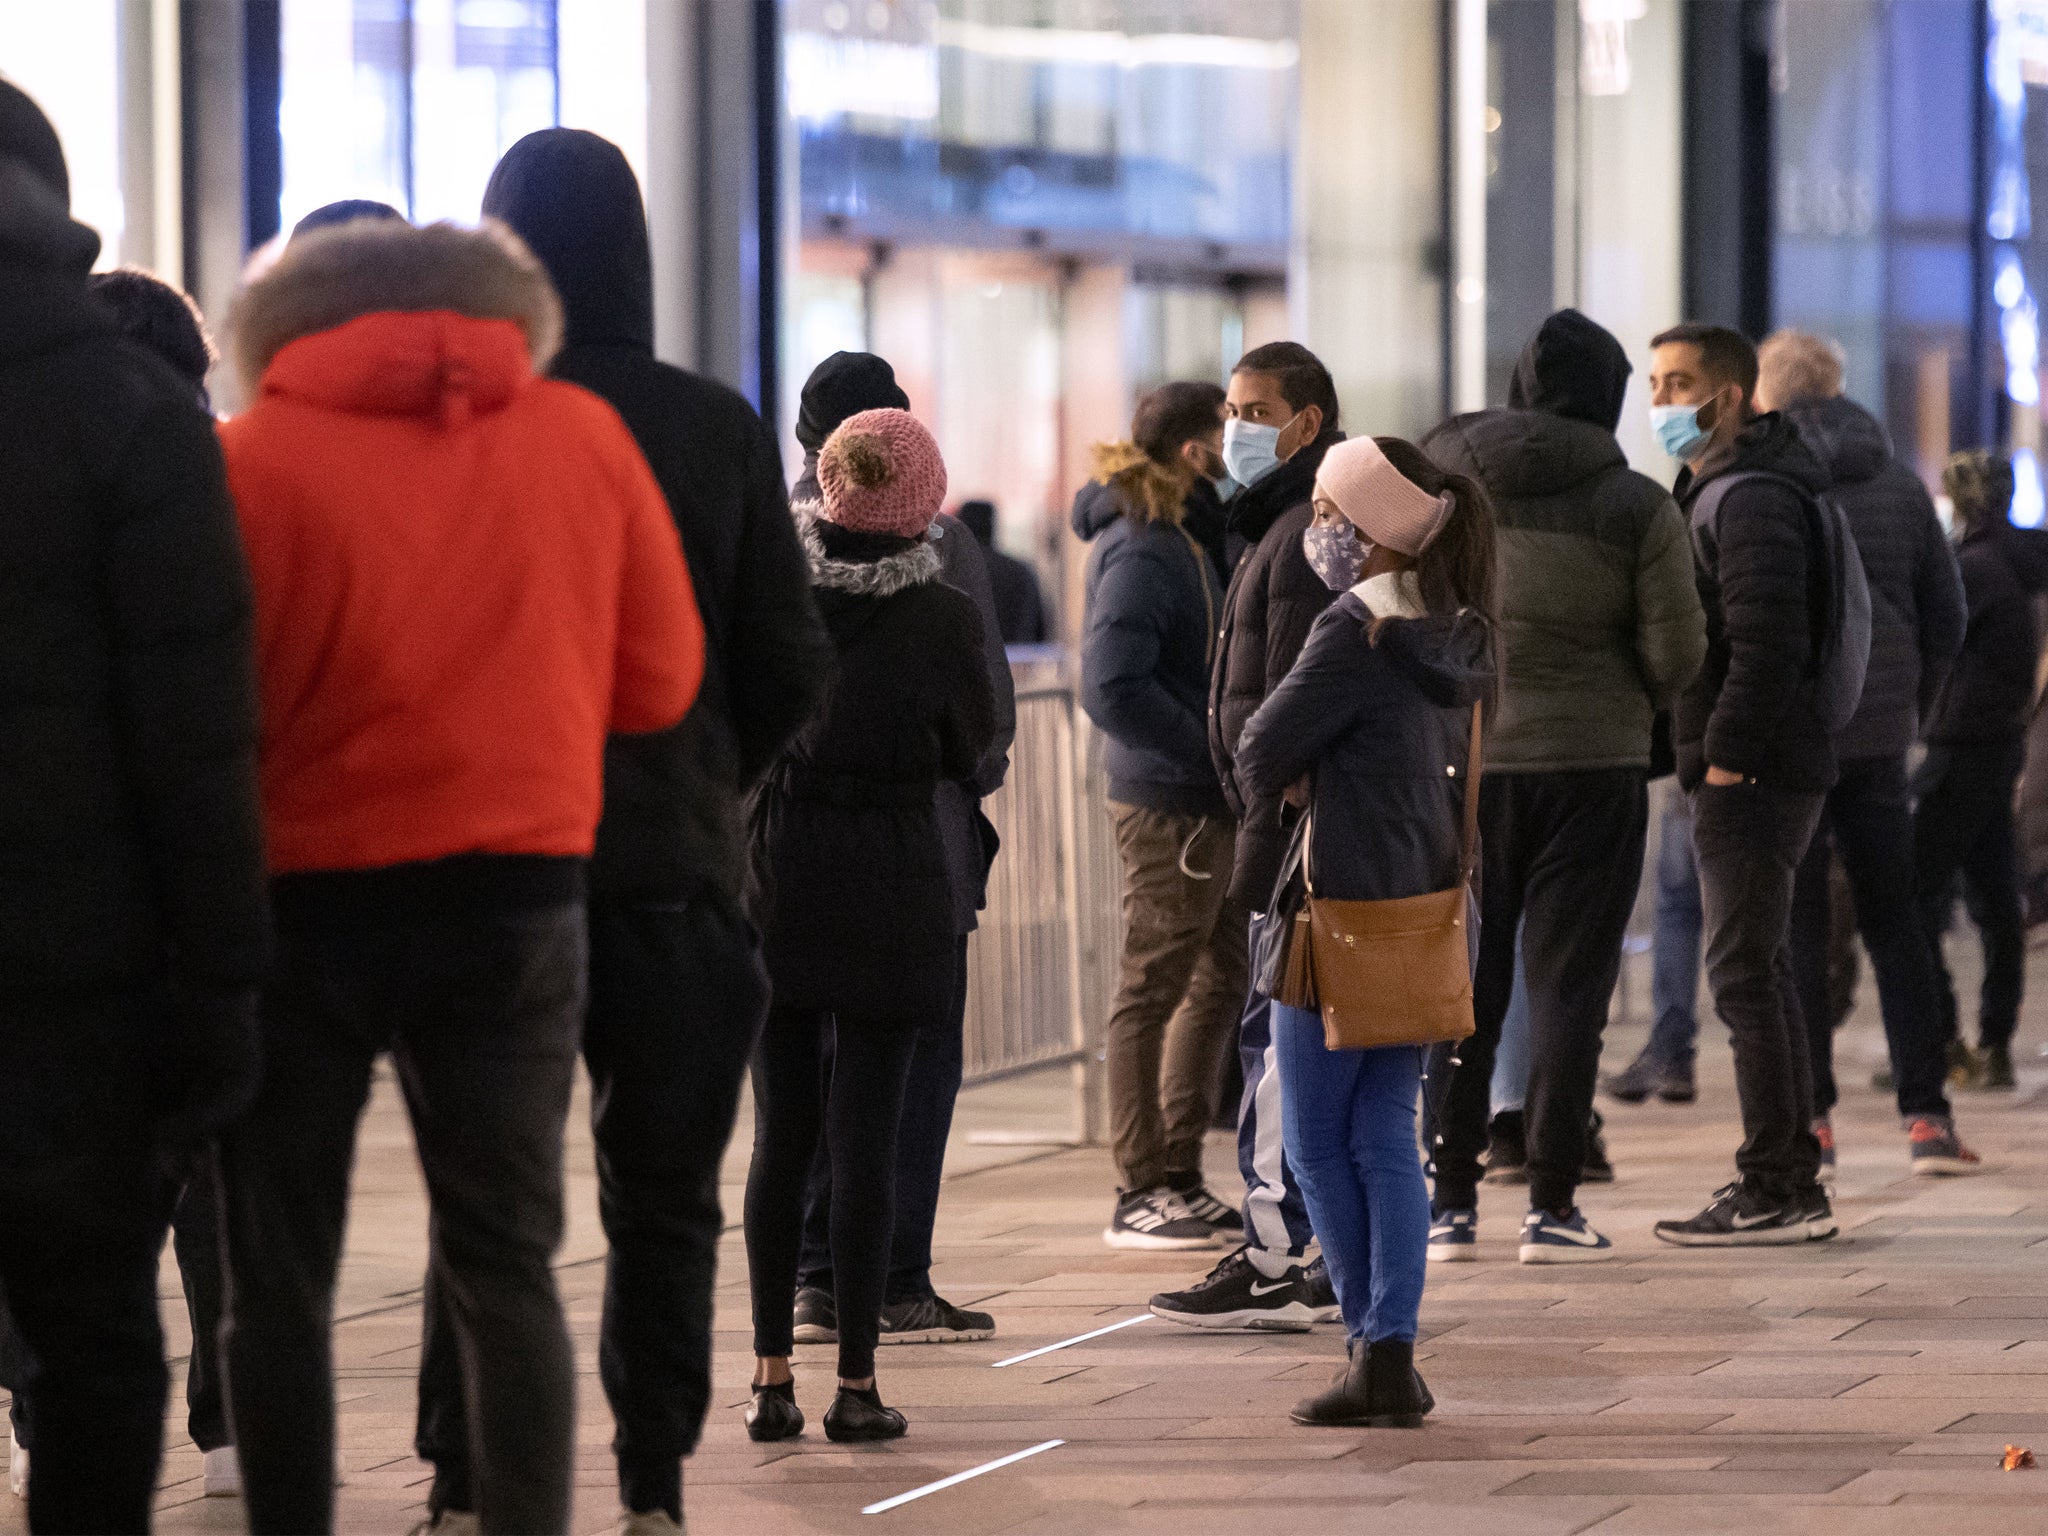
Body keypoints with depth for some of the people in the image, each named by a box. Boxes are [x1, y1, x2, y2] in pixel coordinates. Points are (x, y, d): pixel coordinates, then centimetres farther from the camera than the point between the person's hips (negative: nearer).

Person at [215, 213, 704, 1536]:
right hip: (520, 887, 2)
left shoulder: (254, 458, -6)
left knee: (281, 1277, 7)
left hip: (307, 894, -2)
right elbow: (661, 679, 7)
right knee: (506, 1266, 7)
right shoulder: (584, 437, 4)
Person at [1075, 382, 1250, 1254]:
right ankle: (1140, 1192, 4)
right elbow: (1111, 688, -24)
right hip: (1167, 806, -10)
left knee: (1221, 982, 14)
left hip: (1208, 801, 10)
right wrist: (1216, 752, -21)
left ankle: (1180, 1179, 22)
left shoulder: (1188, 540, 14)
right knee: (1154, 988, -2)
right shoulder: (1140, 552, -16)